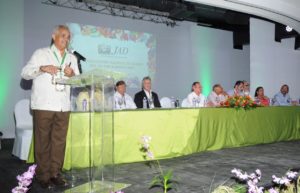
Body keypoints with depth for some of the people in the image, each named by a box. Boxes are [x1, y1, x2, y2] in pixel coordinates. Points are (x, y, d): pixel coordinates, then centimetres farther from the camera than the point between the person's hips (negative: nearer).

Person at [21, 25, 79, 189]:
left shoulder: (72, 58, 17)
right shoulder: (41, 53, 6)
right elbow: (25, 73, 0)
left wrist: (72, 74, -6)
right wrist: (42, 68, -15)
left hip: (63, 107, 4)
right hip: (43, 105, -3)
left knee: (59, 141, 3)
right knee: (42, 141, -1)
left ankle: (55, 173, 13)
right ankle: (43, 175, 8)